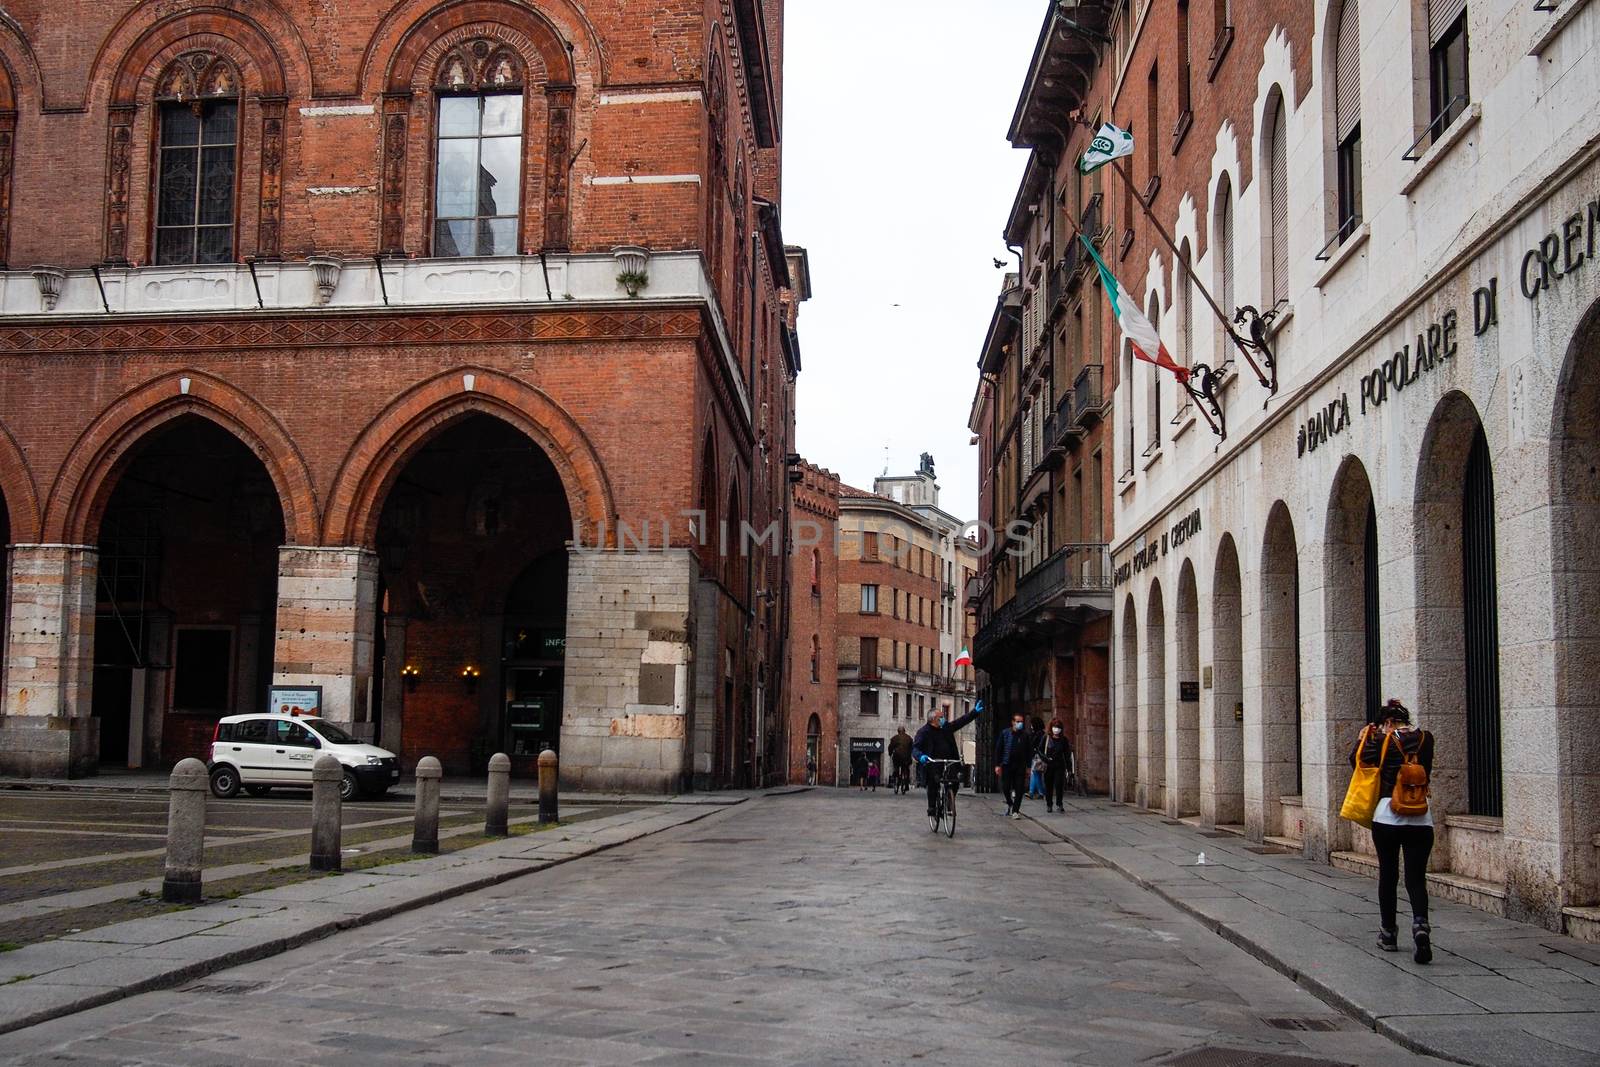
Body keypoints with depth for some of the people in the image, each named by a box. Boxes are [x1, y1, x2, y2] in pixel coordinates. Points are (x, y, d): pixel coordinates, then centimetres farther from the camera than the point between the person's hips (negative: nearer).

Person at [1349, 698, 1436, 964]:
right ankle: (1421, 924, -24)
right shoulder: (1425, 739, 5)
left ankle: (1389, 935, 21)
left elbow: (1357, 760, -3)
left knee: (1388, 875, 13)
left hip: (1387, 815, -2)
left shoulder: (1381, 741, -4)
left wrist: (1363, 739, 13)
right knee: (1416, 878, 2)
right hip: (1421, 819, 2)